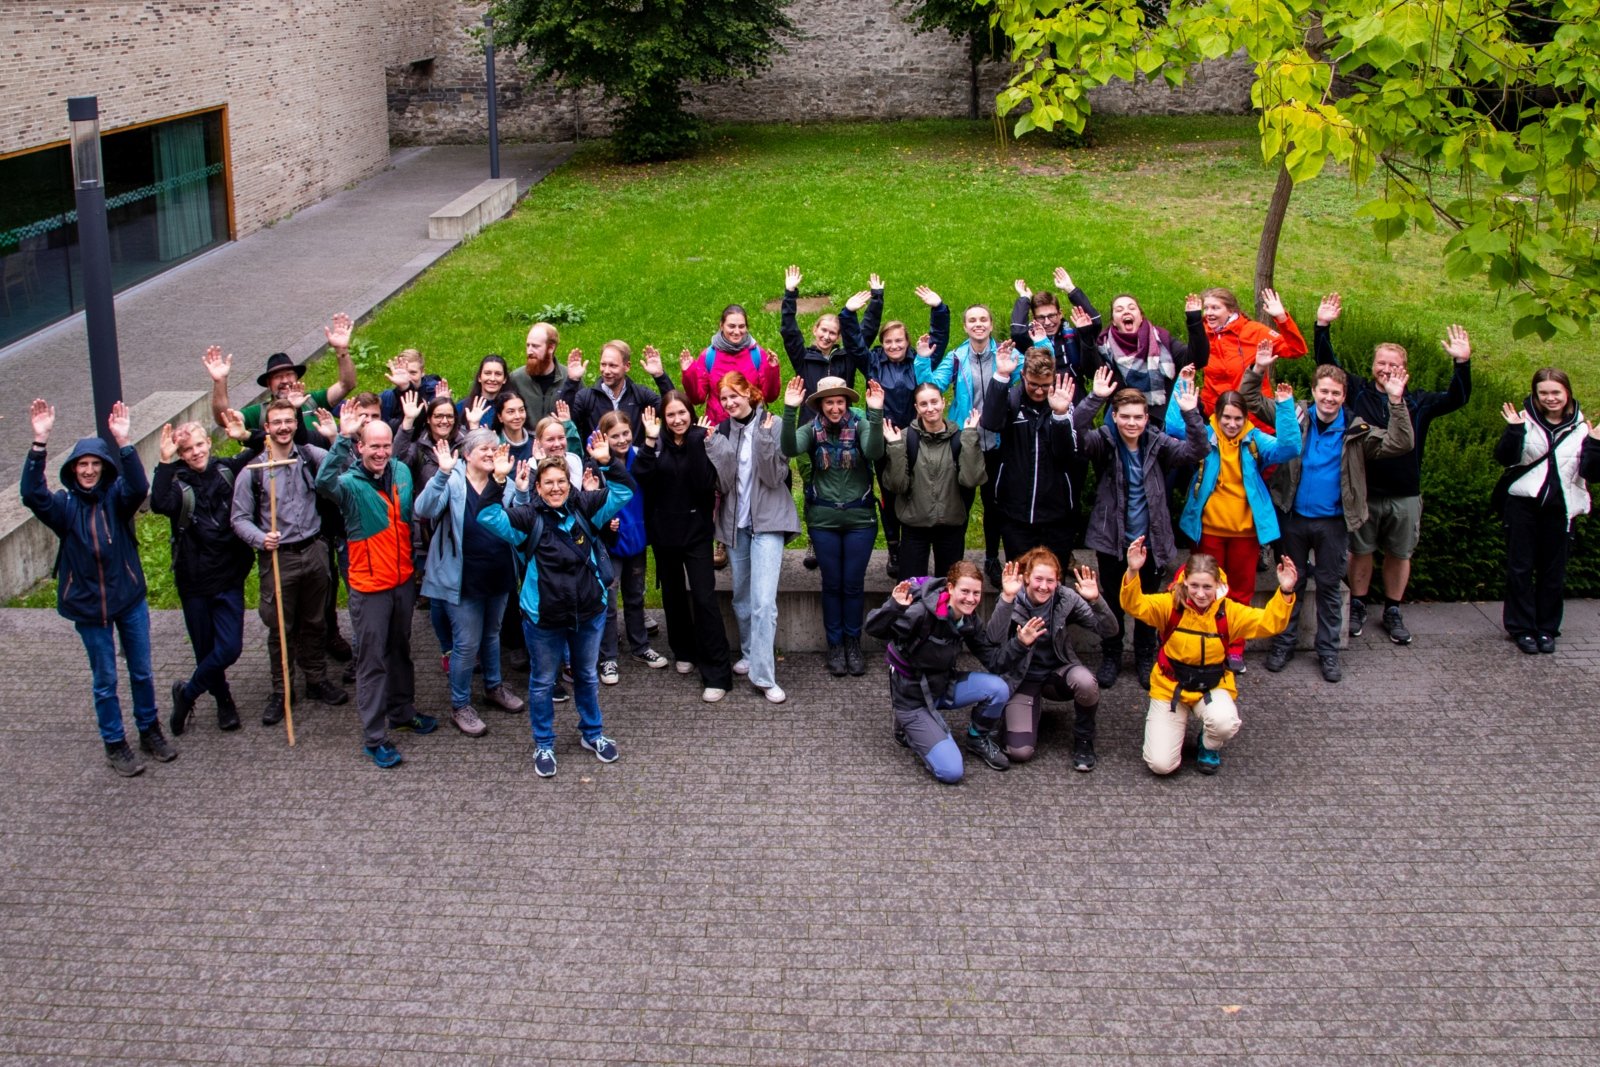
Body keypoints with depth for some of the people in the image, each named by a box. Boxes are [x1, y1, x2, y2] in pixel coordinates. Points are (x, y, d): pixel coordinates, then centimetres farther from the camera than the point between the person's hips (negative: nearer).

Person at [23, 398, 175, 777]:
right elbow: (32, 494, -25)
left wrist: (124, 443, -40)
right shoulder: (64, 504, -6)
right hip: (88, 606, -1)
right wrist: (40, 442, -36)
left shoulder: (116, 496, -6)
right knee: (105, 681, 10)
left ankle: (150, 731, 33)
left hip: (129, 599, 1)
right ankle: (115, 745, 24)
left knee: (142, 672, 14)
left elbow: (139, 487, -28)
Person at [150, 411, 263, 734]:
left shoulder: (227, 470, 1)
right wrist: (165, 462, -33)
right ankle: (224, 702, 34)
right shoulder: (178, 482, -9)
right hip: (194, 582, -2)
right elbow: (159, 504, -30)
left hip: (229, 577, 2)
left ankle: (186, 693, 19)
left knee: (229, 649, -5)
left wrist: (247, 437, -16)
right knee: (206, 651, 9)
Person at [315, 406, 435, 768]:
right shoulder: (350, 483, -18)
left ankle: (402, 711, 40)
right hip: (369, 586, -6)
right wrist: (341, 439, -51)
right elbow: (324, 482, -42)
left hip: (403, 581, 6)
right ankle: (374, 738, 8)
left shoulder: (402, 472, 1)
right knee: (372, 660, 1)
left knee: (401, 650, 22)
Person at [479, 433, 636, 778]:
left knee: (587, 676, 21)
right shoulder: (530, 515, -12)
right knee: (543, 682, 13)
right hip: (544, 617, -3)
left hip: (588, 611, 3)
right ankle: (543, 745, 30)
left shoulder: (584, 506, -4)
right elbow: (489, 518, -23)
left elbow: (625, 491, -3)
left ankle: (592, 733, 41)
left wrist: (609, 462, -18)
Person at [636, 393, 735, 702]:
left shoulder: (702, 440, -7)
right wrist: (650, 441, -22)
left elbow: (705, 483, -19)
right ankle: (684, 652, 35)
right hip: (664, 529, 3)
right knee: (673, 594, 15)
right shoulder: (658, 443, -1)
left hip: (696, 529, -3)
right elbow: (642, 478, -15)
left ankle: (717, 674, -9)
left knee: (704, 597, -10)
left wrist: (696, 444, -25)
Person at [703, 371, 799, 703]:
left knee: (763, 600, -12)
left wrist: (765, 438, -23)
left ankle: (764, 674, -11)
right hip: (735, 522, 5)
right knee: (741, 597, 15)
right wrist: (712, 445, -15)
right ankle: (749, 654, 33)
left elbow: (775, 477, -12)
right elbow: (723, 482, -4)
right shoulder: (721, 432, 5)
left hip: (767, 521, -5)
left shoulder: (772, 425, -6)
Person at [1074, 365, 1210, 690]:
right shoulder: (1104, 442, -8)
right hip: (1112, 540, -1)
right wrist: (1095, 398, -41)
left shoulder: (1158, 444, -3)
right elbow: (1078, 432, -27)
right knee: (1113, 602, 10)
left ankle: (1145, 659, 30)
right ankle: (1110, 658, 27)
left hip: (1150, 540, 1)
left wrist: (1191, 414, -31)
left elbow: (1196, 451, -16)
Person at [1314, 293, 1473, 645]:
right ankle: (1358, 607, 26)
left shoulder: (1418, 403, 4)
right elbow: (1328, 364, -2)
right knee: (1361, 551, 10)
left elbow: (1456, 399, -4)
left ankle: (1392, 612, 24)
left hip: (1405, 495, 1)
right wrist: (1322, 328, -13)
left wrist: (1462, 365, -19)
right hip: (1363, 492, -1)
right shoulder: (1358, 392, 1)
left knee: (1399, 555, 10)